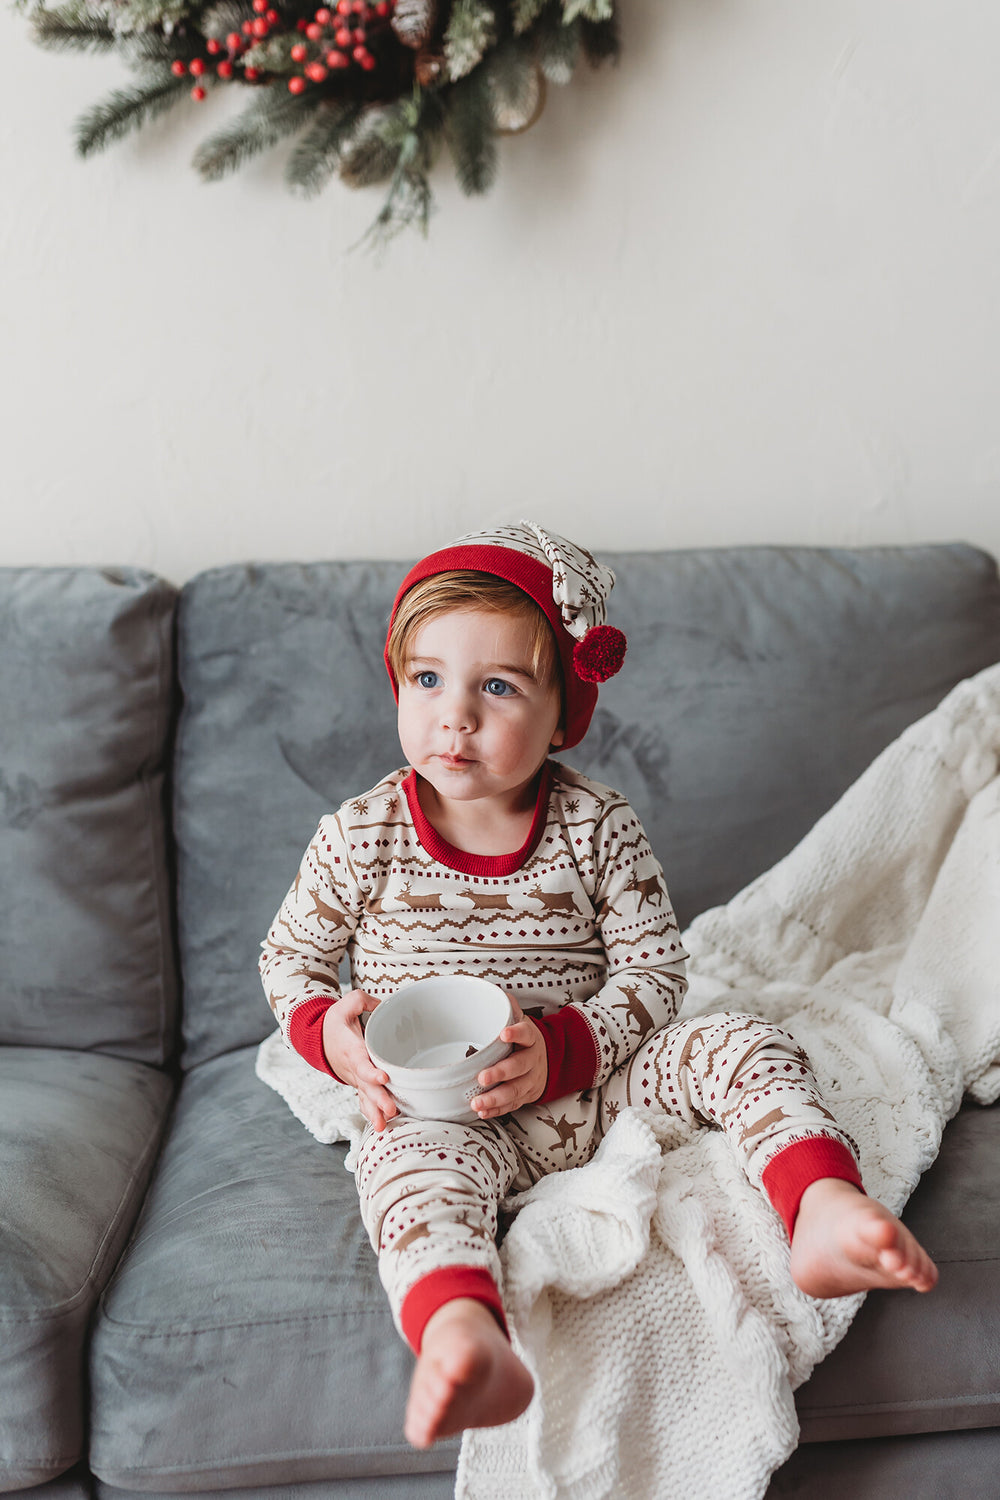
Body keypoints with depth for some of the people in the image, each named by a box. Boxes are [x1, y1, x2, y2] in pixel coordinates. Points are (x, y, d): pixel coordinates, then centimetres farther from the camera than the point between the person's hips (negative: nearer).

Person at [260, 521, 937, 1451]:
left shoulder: (599, 830, -4)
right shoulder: (359, 838, -4)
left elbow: (654, 971, -3)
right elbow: (288, 957, 8)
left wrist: (563, 1050, -20)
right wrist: (330, 1033, -15)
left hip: (593, 1083, 2)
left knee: (739, 1043, -17)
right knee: (410, 1161, -35)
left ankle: (822, 1209, -35)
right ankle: (460, 1333, -60)